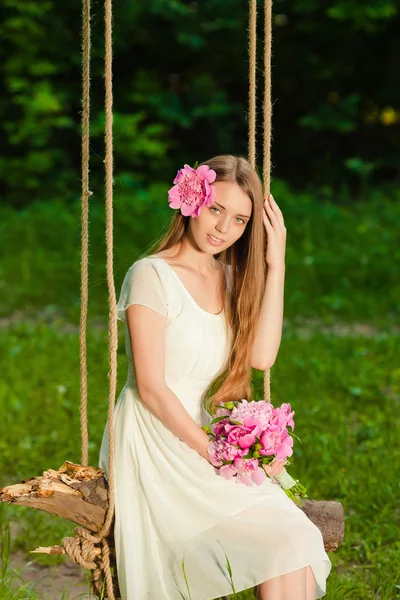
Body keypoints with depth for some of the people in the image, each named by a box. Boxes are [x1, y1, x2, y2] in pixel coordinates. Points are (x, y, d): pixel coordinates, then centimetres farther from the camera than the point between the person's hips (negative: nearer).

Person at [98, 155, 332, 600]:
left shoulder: (229, 279, 14)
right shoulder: (152, 275, -8)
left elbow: (262, 356, -3)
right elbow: (150, 387, -13)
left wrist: (275, 267, -3)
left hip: (198, 440, 7)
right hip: (154, 450, -7)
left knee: (297, 540, -19)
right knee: (288, 541, -22)